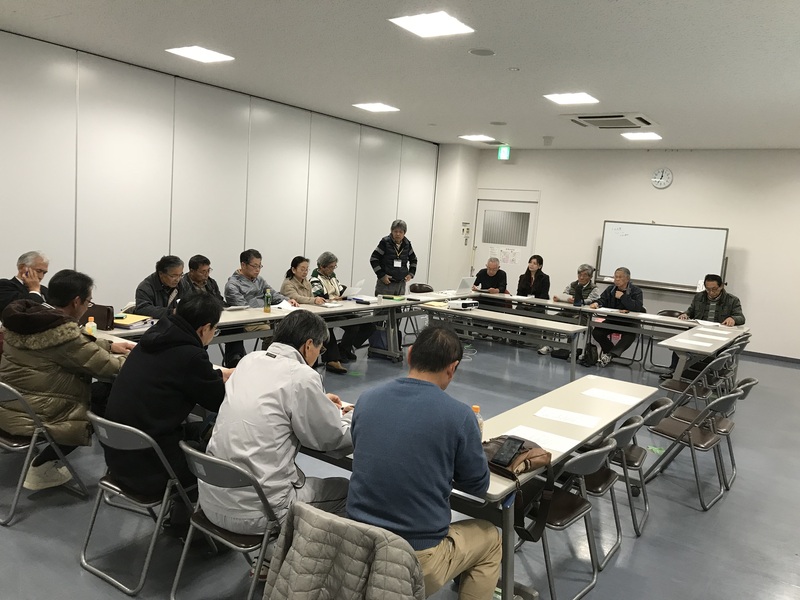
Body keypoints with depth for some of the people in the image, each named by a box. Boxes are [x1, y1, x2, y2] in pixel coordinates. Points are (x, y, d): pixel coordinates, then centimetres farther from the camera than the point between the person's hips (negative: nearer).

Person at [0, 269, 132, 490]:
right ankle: (42, 467, 9)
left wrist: (110, 346, 15)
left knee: (99, 390, 19)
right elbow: (107, 367, -17)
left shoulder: (27, 315, 3)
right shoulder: (62, 331, -25)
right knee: (109, 397, 6)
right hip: (33, 415, -10)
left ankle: (46, 460, 23)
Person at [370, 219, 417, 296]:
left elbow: (413, 259, 23)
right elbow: (373, 259, -6)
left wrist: (411, 273, 9)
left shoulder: (407, 244, 7)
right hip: (385, 283, -4)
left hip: (401, 284, 4)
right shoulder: (385, 242, -7)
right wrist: (381, 275, -12)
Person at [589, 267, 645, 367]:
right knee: (596, 332, -20)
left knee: (630, 336, -37)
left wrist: (622, 297, -19)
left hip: (629, 322, -4)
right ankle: (614, 352, -2)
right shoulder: (610, 289, 12)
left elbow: (637, 307, -20)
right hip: (611, 320, 4)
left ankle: (609, 354, -31)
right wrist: (596, 303, -18)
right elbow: (602, 300, 6)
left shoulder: (636, 292, -4)